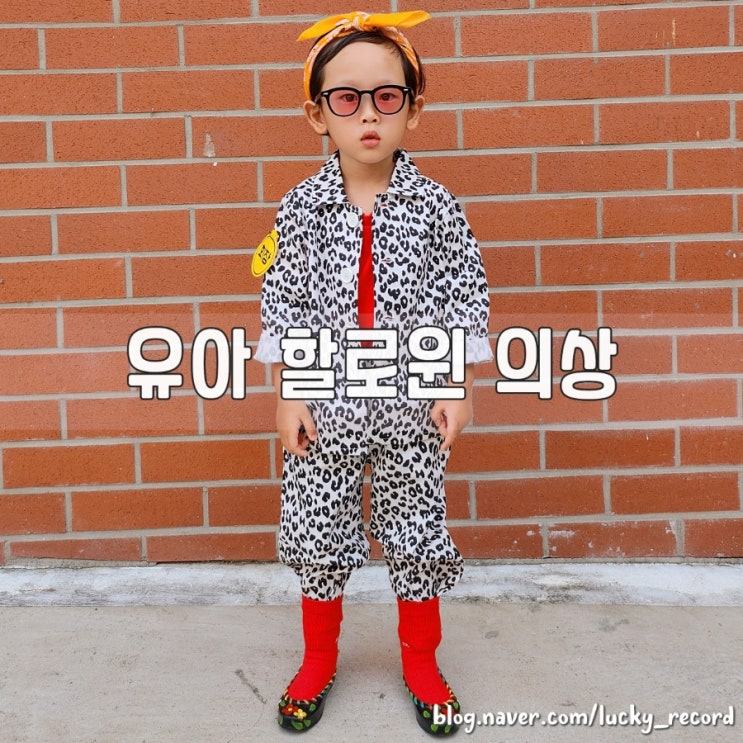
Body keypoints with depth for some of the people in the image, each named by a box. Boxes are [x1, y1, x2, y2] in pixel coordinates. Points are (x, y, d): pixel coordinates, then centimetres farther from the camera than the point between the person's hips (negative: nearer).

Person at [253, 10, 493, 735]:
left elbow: (464, 299, 0)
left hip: (412, 402, 0)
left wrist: (459, 388, -4)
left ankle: (421, 663, 34)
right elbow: (281, 302, 0)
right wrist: (285, 395, -3)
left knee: (416, 532, 12)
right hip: (324, 403, 1)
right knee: (318, 535, 11)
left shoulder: (434, 205, -5)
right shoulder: (302, 206, -3)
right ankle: (318, 662, 34)